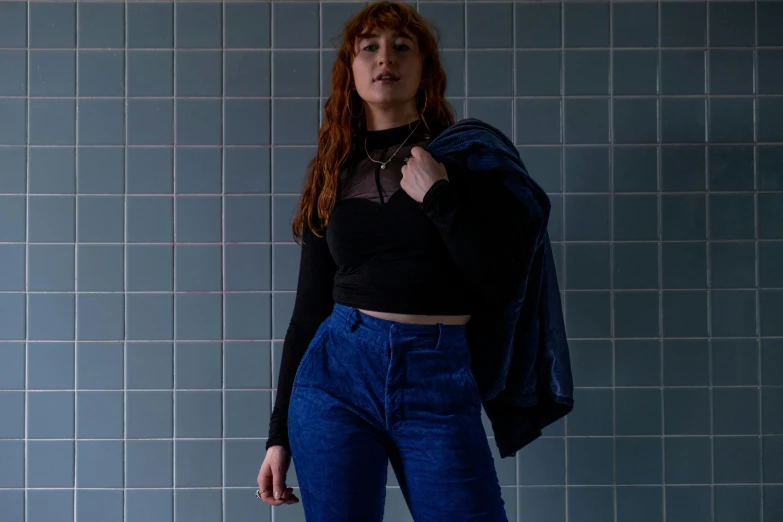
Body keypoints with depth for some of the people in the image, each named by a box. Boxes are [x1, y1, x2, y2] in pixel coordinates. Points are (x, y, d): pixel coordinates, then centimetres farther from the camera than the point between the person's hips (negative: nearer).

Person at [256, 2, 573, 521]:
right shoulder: (333, 172, 11)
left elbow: (505, 284, -4)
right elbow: (309, 308, 12)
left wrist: (438, 198, -12)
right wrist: (280, 433, 11)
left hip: (440, 384, -2)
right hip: (336, 370, 2)